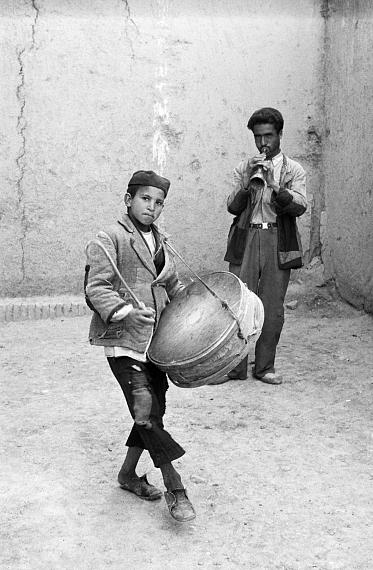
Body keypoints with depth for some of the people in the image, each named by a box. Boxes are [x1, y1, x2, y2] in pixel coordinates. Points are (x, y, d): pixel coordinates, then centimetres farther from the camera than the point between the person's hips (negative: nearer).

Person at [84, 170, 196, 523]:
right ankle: (175, 489, -3)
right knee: (146, 413, -11)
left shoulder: (158, 242, 15)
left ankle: (129, 474, 29)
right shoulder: (110, 239, -7)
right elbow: (96, 288, -15)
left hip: (155, 340, 8)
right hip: (123, 340, -7)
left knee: (154, 410, 11)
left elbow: (173, 285, 25)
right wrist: (126, 312, -29)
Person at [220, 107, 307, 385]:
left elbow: (300, 207, -7)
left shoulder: (293, 170, 9)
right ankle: (234, 365, 7)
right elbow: (233, 207, 2)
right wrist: (249, 183, -14)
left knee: (273, 308, 1)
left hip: (277, 243, 0)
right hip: (245, 240, 1)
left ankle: (265, 366, 14)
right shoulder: (244, 168, 12)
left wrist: (274, 185, -20)